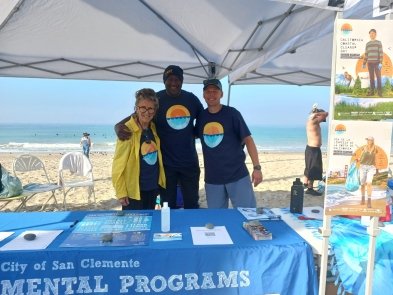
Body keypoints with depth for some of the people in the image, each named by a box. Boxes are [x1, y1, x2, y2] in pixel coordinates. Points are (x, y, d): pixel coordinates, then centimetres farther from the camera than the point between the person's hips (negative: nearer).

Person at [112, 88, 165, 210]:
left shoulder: (153, 128, 3)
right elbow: (118, 165, -14)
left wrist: (161, 181, 10)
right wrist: (121, 192, -14)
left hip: (153, 188, 6)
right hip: (133, 190, -6)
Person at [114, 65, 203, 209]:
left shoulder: (191, 98, 2)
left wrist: (195, 132, -4)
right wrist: (119, 127, -26)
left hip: (189, 162, 3)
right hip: (166, 163, -2)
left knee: (192, 203, 17)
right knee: (168, 205, 12)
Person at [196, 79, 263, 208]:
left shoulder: (232, 113, -4)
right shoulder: (201, 117, 5)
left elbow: (248, 139, -6)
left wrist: (257, 167, -13)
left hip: (237, 175, -3)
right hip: (212, 178, 3)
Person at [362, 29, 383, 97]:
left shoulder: (379, 42, 1)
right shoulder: (367, 44, 13)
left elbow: (381, 53, -6)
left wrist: (380, 63, -15)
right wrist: (364, 63, 8)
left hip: (377, 62, -3)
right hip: (370, 63, 3)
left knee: (378, 77, -4)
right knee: (371, 77, 4)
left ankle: (379, 91, -3)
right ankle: (372, 91, 8)